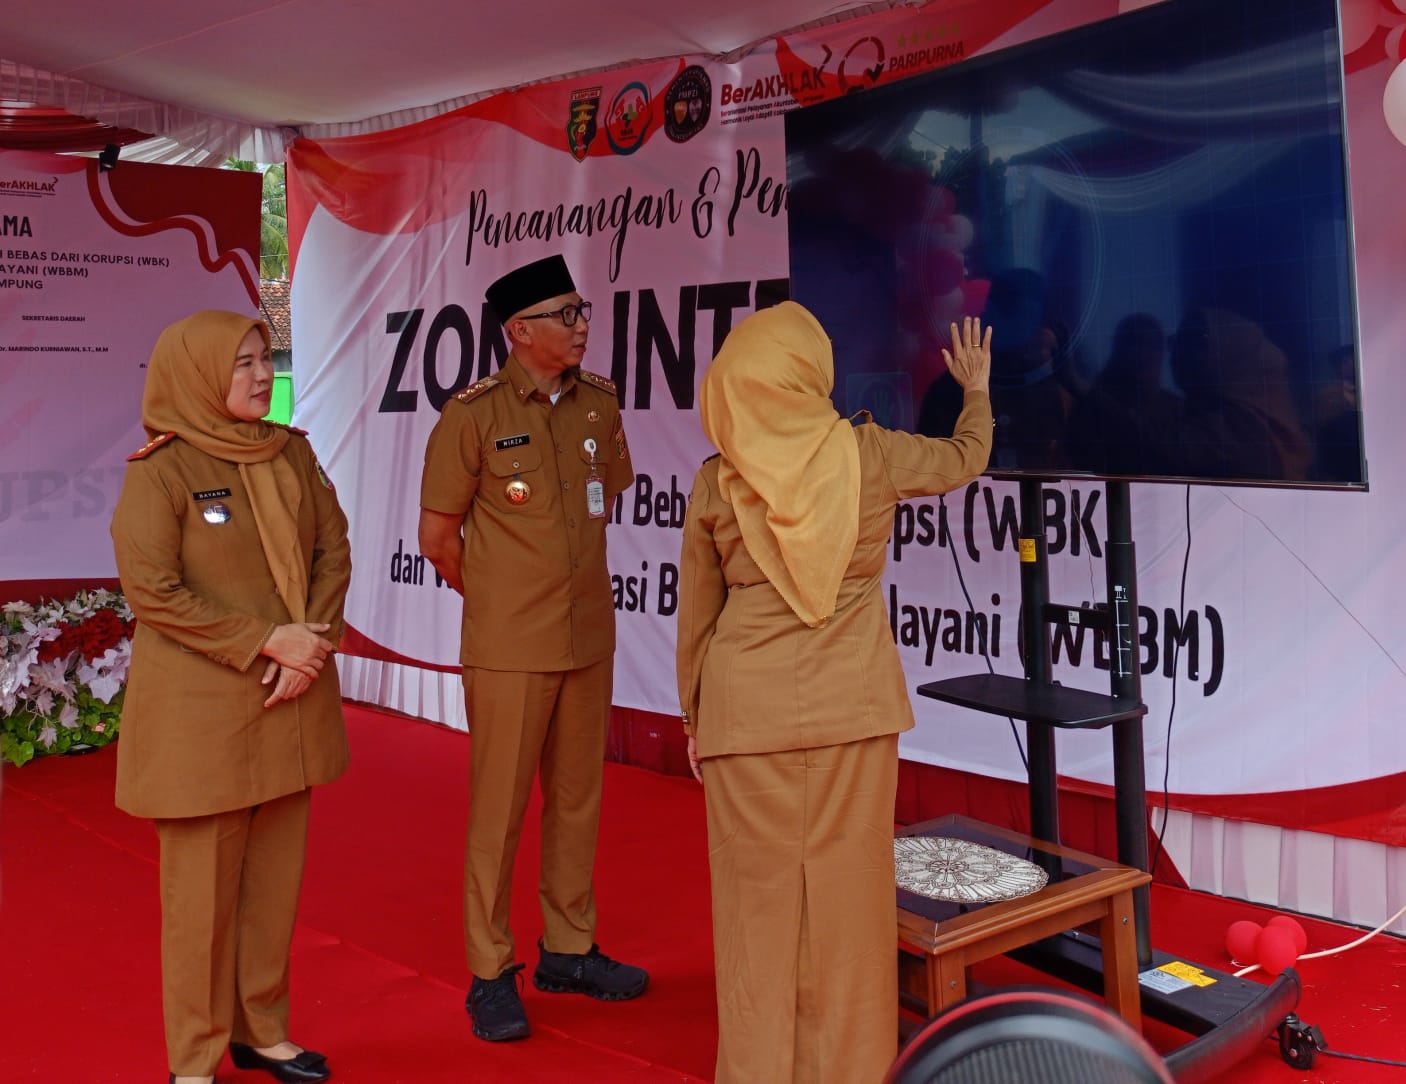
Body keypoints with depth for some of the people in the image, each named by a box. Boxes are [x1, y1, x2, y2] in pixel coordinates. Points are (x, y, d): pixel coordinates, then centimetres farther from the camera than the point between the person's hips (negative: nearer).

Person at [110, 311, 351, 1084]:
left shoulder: (291, 453, 6)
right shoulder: (160, 469, -11)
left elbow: (334, 551, 6)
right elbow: (152, 592, -15)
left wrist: (311, 646, -9)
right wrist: (268, 642, -17)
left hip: (288, 702, 5)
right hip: (202, 710, -5)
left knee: (276, 876, 13)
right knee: (204, 885, 5)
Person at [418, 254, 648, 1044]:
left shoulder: (601, 403, 3)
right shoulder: (472, 414, -11)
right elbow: (438, 536, -3)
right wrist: (497, 600, 8)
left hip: (590, 638, 5)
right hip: (509, 647, -5)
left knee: (578, 798, 14)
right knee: (500, 808, 4)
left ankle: (569, 950, 30)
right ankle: (492, 972, 18)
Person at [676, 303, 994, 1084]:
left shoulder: (716, 482, -3)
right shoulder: (868, 453, -5)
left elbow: (698, 615, 5)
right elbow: (965, 459, 16)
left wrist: (694, 717, 17)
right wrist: (977, 390, 35)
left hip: (750, 710, 0)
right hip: (852, 704, 0)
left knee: (759, 894, 9)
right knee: (845, 887, 10)